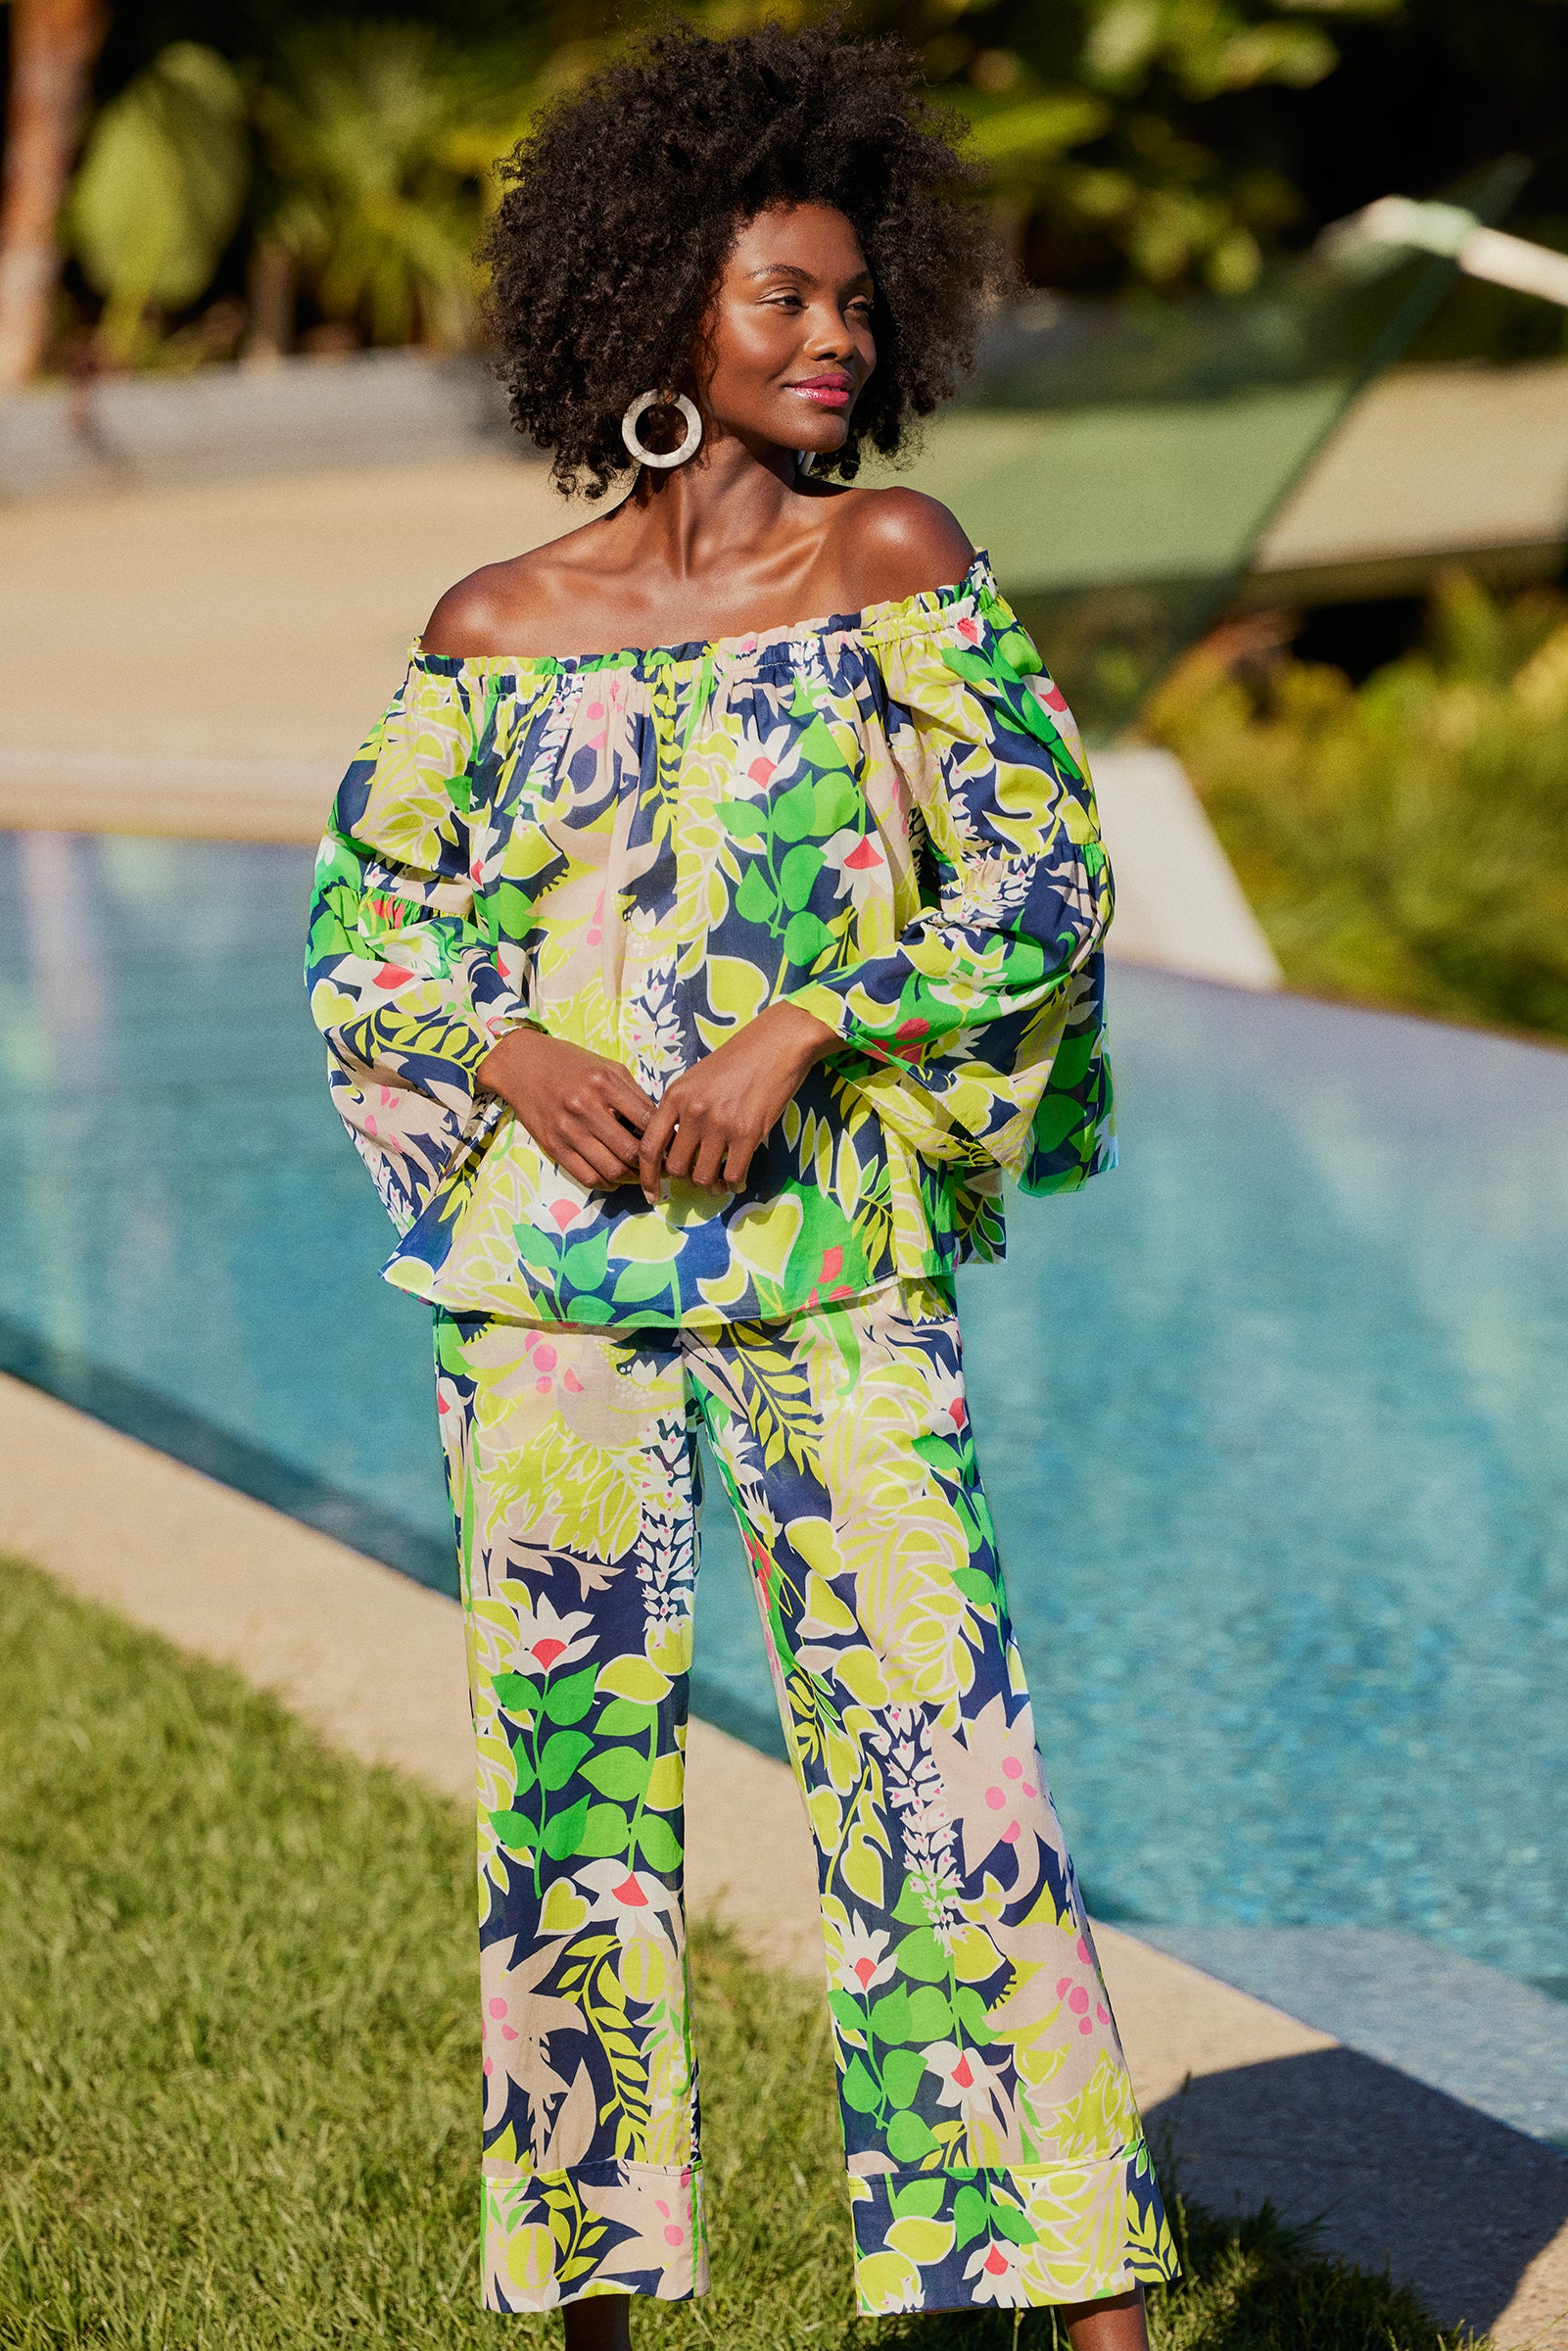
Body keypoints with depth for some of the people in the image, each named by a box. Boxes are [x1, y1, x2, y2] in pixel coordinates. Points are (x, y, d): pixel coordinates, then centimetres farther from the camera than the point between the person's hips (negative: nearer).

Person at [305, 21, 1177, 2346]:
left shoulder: (896, 560, 3)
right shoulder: (496, 630, 5)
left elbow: (1046, 876, -1)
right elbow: (361, 935, 10)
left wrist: (793, 1032, -13)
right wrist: (515, 1053, -9)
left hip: (836, 1260, -1)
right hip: (551, 1265, 1)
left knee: (935, 1718, -7)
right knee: (573, 1752, 5)